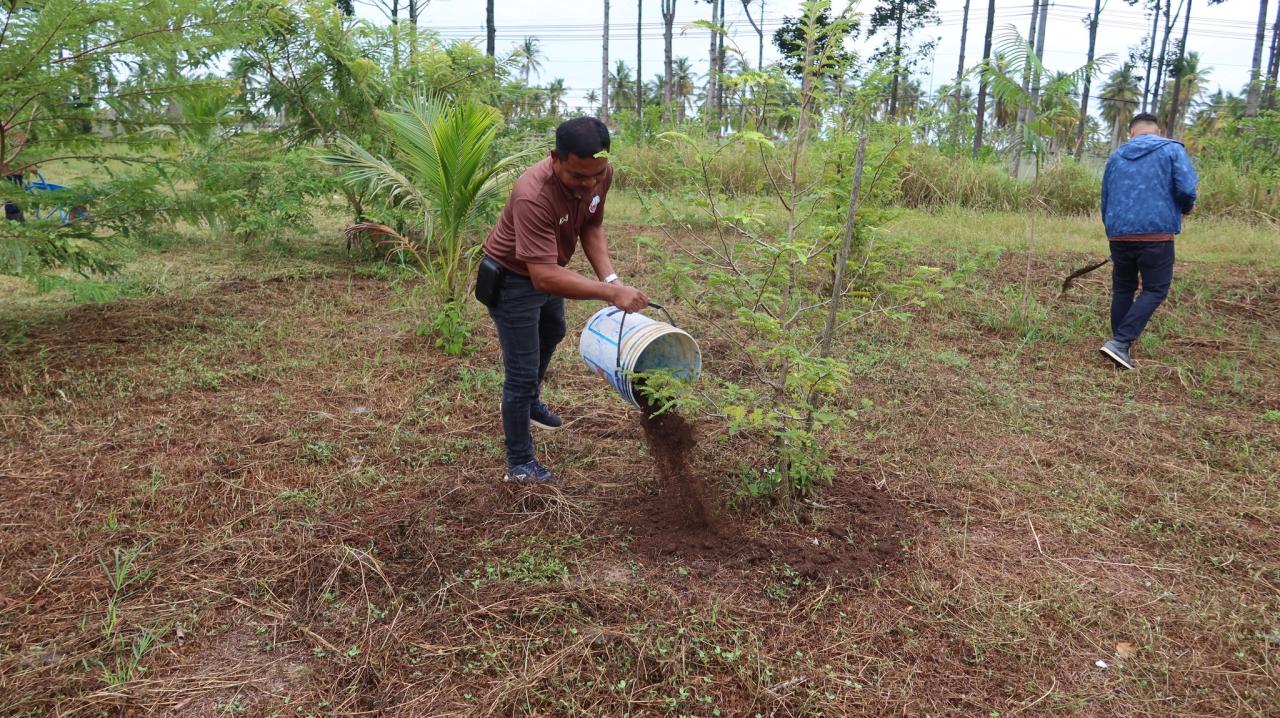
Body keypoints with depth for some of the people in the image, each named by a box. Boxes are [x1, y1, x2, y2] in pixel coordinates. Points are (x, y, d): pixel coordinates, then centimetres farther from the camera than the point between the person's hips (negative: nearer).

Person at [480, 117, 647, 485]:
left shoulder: (601, 173, -20)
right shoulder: (533, 196, -42)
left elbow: (591, 226, -6)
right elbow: (544, 277, -47)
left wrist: (610, 277, -20)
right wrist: (610, 292, -50)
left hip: (548, 269, 9)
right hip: (513, 280, -8)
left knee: (552, 334, 32)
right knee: (522, 372, -4)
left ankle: (531, 402, 59)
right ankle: (520, 464, 12)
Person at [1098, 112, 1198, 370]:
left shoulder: (1116, 157, 14)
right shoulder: (1172, 150, 2)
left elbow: (1105, 201, 18)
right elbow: (1186, 190, -9)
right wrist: (1186, 208, 13)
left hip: (1119, 235, 4)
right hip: (1156, 234, -4)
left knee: (1122, 290, 14)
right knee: (1155, 290, 3)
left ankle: (1120, 345, 18)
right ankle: (1120, 341, -12)